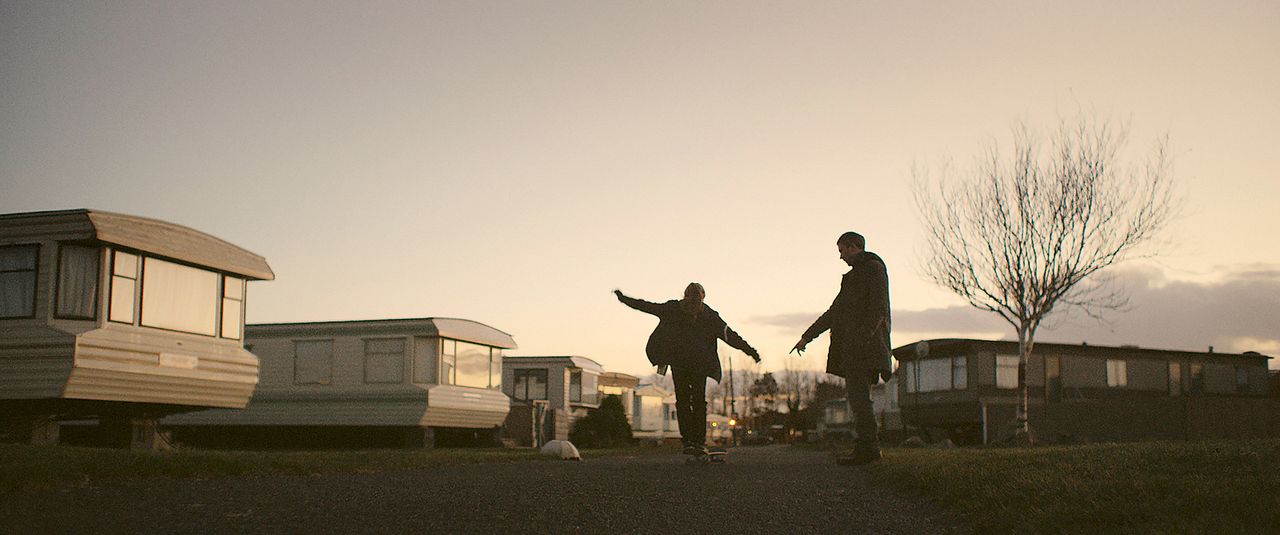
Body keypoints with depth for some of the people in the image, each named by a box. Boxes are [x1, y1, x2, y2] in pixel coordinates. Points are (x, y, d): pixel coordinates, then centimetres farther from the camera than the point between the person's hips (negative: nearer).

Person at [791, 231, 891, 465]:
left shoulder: (873, 268, 0)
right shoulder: (854, 275, 28)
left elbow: (879, 307, -13)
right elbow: (834, 312, 31)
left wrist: (863, 334, -25)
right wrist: (807, 337, 30)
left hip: (865, 344, -9)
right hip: (852, 348, 9)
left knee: (857, 393, -15)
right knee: (858, 395, 6)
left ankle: (868, 447, -18)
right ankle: (869, 448, 7)